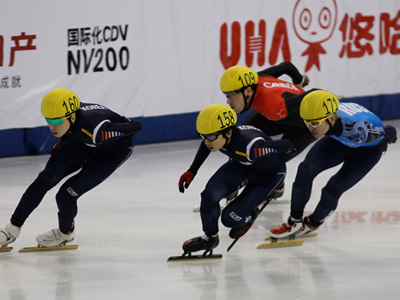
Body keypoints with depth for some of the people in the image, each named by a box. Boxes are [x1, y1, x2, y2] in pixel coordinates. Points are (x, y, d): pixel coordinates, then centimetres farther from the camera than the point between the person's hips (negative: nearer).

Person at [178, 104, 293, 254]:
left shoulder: (250, 147, -45)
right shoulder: (216, 135, -25)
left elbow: (287, 145, -31)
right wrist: (192, 171, 3)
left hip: (269, 173, -5)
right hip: (241, 164, 5)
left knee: (229, 217, -12)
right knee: (209, 195, -16)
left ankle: (249, 215, 24)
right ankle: (210, 237, 11)